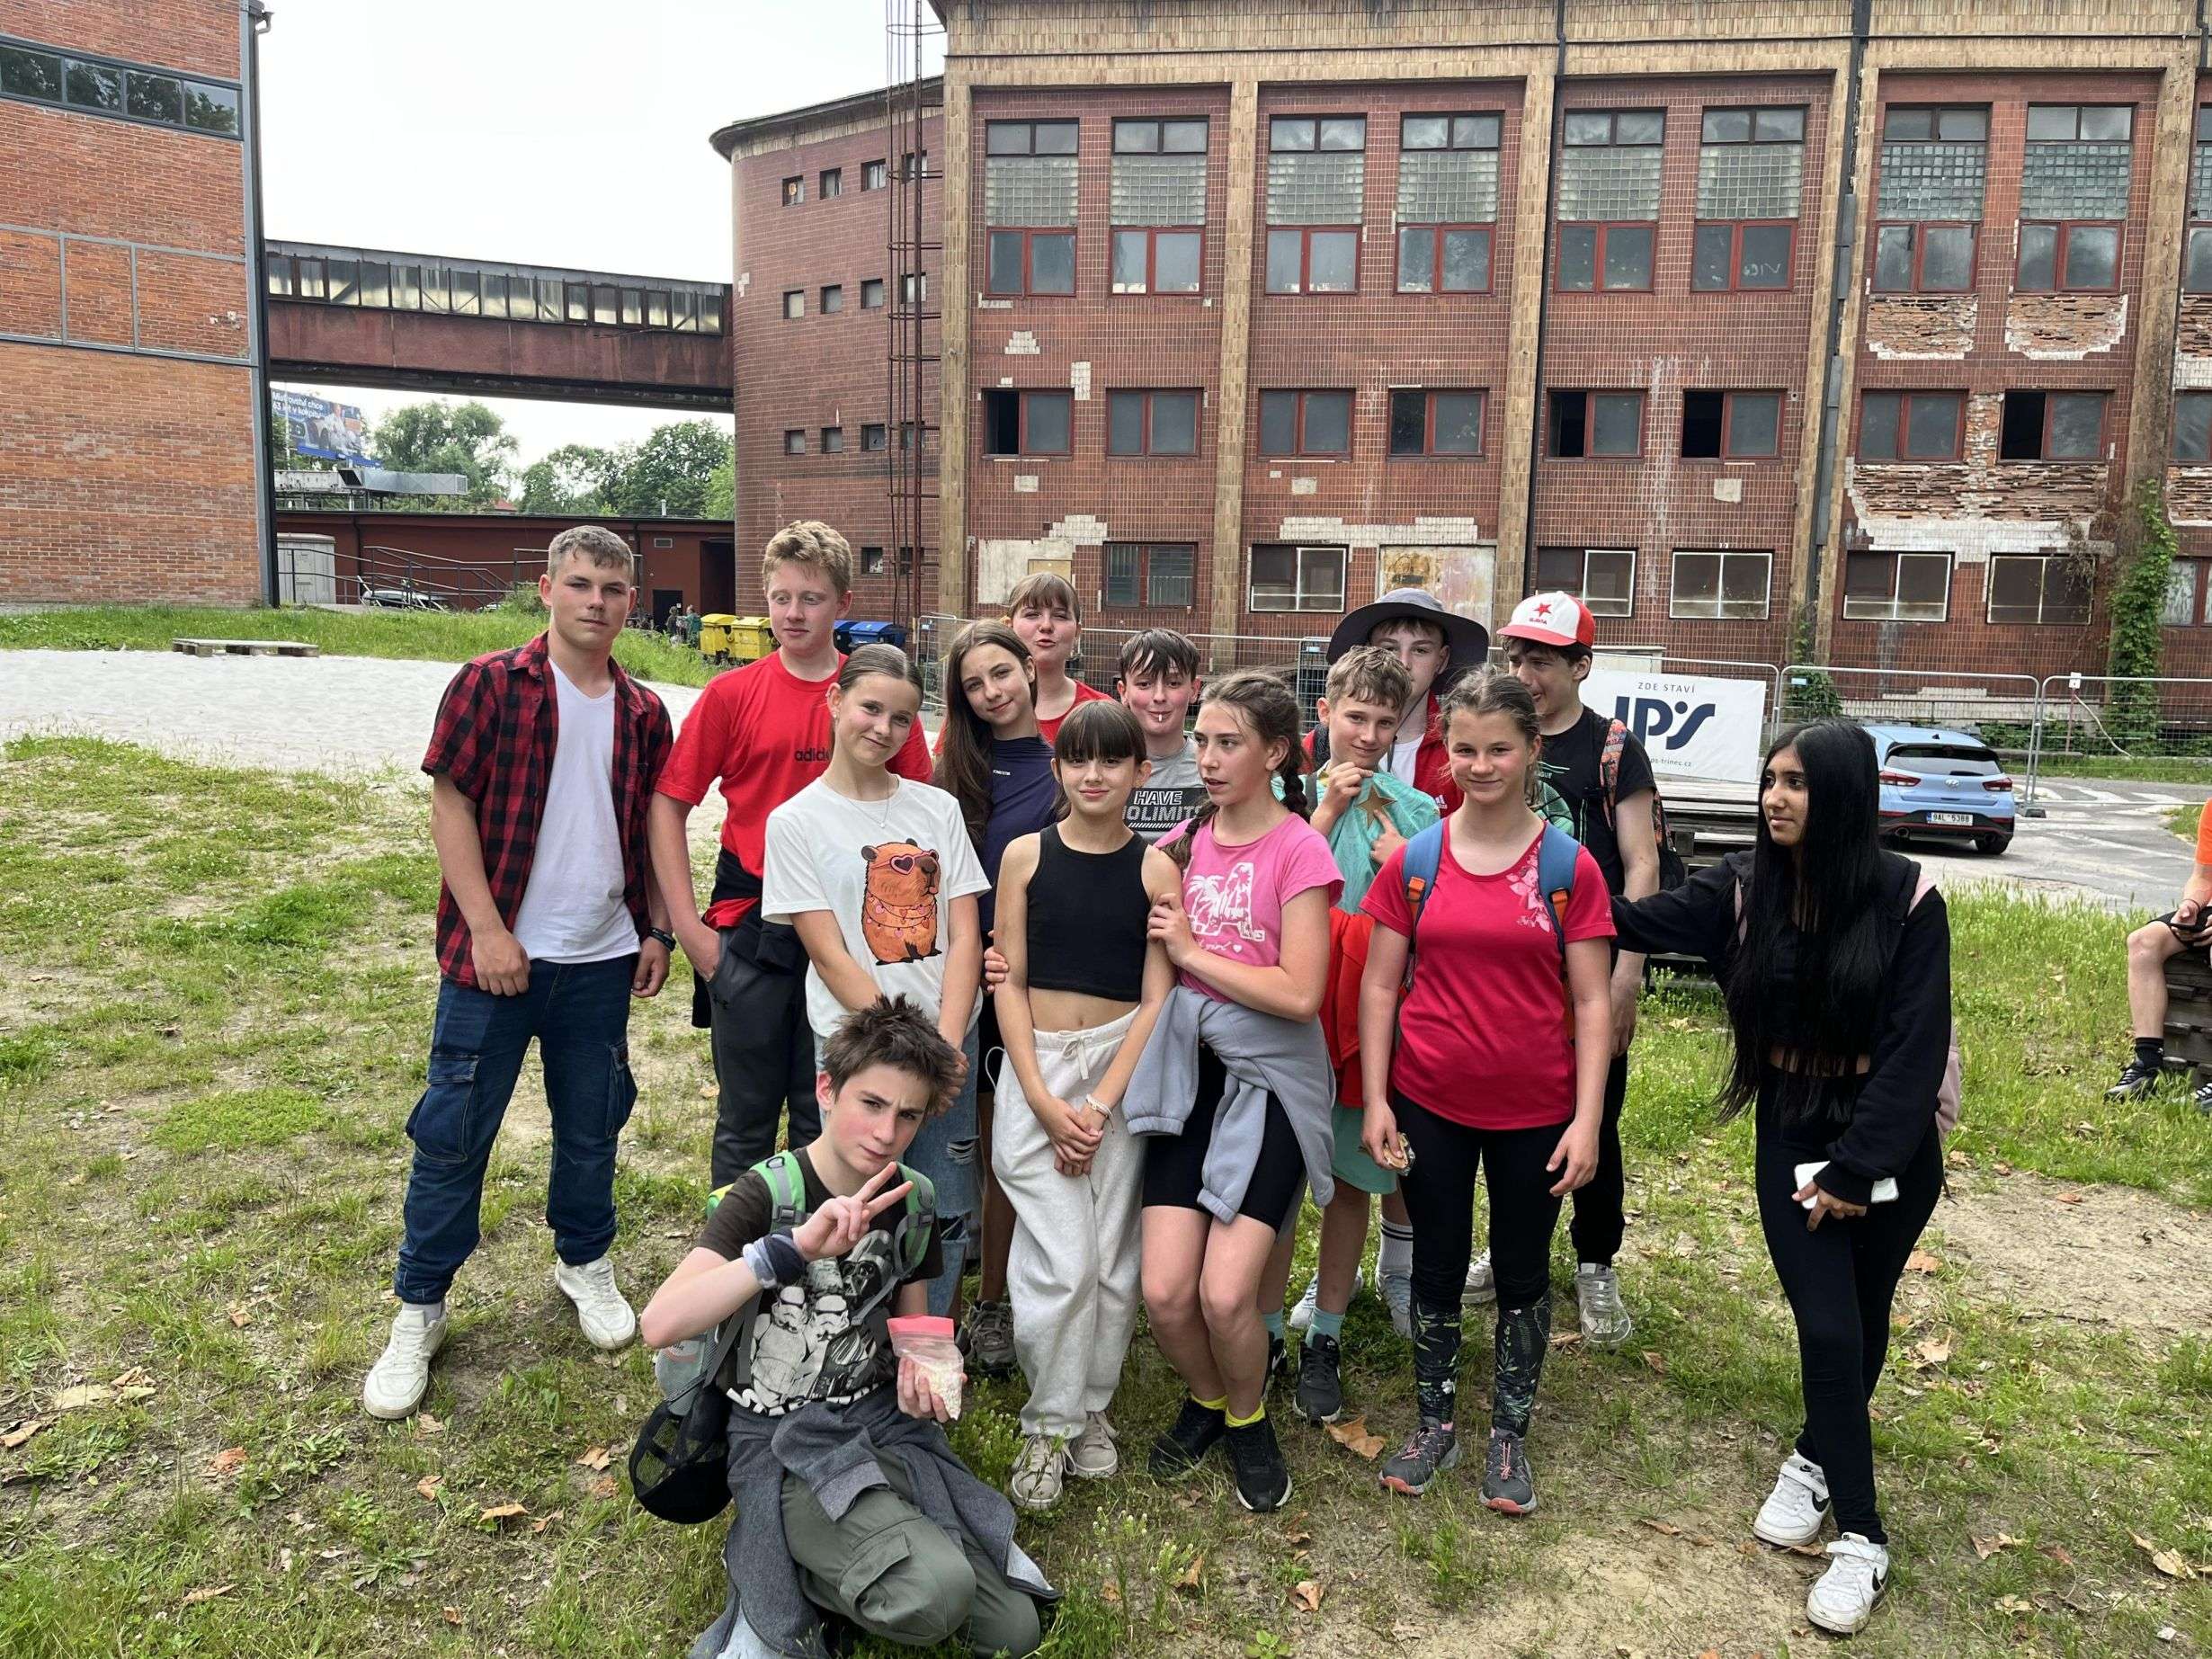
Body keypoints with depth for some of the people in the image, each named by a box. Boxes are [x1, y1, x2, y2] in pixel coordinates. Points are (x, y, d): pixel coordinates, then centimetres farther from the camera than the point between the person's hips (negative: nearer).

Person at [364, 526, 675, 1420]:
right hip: (498, 954, -3)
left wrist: (657, 929, 8)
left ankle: (585, 1262, 37)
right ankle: (418, 1309, 21)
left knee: (591, 1126, 15)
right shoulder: (489, 685, -6)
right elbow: (450, 805, -8)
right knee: (453, 1133, 5)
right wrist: (487, 928, -14)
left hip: (602, 959, 4)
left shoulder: (642, 712, 6)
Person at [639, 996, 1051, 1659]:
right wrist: (793, 1249, -39)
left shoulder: (912, 1199, 1)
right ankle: (777, 1575, -1)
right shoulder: (766, 1194, -15)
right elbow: (660, 1324, -29)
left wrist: (923, 1372, -8)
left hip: (884, 1422, 6)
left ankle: (829, 1558, 13)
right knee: (935, 1597, -30)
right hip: (785, 1439, -6)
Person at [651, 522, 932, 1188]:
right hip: (750, 933, 0)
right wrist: (688, 925, -4)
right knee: (746, 1119, 12)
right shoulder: (731, 694, -1)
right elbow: (668, 804, 1)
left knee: (829, 1120, 12)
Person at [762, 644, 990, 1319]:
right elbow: (830, 957, -7)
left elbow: (964, 936, 0)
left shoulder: (939, 809, 6)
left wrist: (945, 1046, -12)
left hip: (949, 1043, 3)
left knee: (949, 1215, 8)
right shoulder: (796, 821, -2)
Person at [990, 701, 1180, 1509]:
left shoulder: (1156, 869, 0)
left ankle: (1090, 1407, 26)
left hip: (1122, 1066, 1)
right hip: (1035, 1068, 0)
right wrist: (1045, 1102, -8)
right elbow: (1009, 981, 0)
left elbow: (1157, 998, -2)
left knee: (1113, 1259, 4)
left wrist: (1102, 1103, -9)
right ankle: (1049, 1423, 14)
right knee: (1062, 1261, -7)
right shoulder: (1026, 855, 1)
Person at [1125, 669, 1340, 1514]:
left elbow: (1299, 996, -16)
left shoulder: (1299, 851, -9)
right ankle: (1206, 1400, 29)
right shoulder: (1184, 841, 8)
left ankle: (1248, 1420, 21)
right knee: (1164, 1291, -5)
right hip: (1188, 1071, 4)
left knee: (1226, 1291, -12)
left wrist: (1190, 951, -10)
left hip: (1269, 1079, -4)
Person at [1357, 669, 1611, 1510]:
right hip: (1430, 1105, 1)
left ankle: (1509, 1436, 33)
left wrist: (1587, 1119, -9)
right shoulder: (1414, 861, -3)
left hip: (1534, 1112, -1)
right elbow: (1379, 986, 0)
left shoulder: (1568, 866, -6)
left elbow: (1590, 1001, -5)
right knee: (1436, 1266, 15)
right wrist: (1374, 1100, -4)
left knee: (1523, 1273, 14)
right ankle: (1434, 1422, 34)